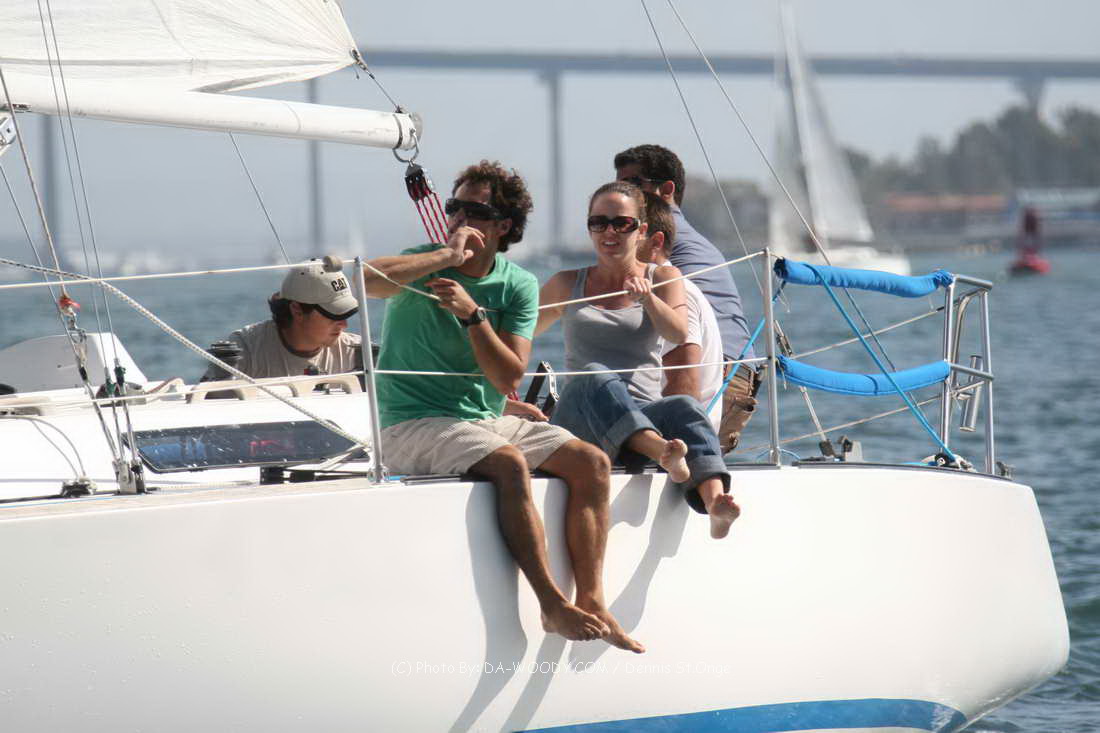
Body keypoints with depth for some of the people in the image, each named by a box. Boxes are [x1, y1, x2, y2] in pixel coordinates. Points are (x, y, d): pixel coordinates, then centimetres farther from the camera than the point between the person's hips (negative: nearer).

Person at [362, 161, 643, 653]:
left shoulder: (518, 286, 5)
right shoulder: (427, 266, -4)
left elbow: (509, 379, -7)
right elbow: (367, 279, -29)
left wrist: (472, 314, -18)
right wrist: (447, 255, -22)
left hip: (487, 421, 5)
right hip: (413, 426, -5)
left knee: (591, 462, -12)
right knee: (510, 464, -32)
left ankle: (591, 601, -17)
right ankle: (552, 606, -29)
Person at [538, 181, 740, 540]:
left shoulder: (664, 278, 18)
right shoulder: (566, 285, 21)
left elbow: (679, 334, -1)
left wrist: (648, 297, -19)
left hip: (644, 415, 0)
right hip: (578, 423, 0)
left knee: (684, 408, -34)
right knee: (596, 378, -36)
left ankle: (714, 501, -63)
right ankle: (665, 455, -63)